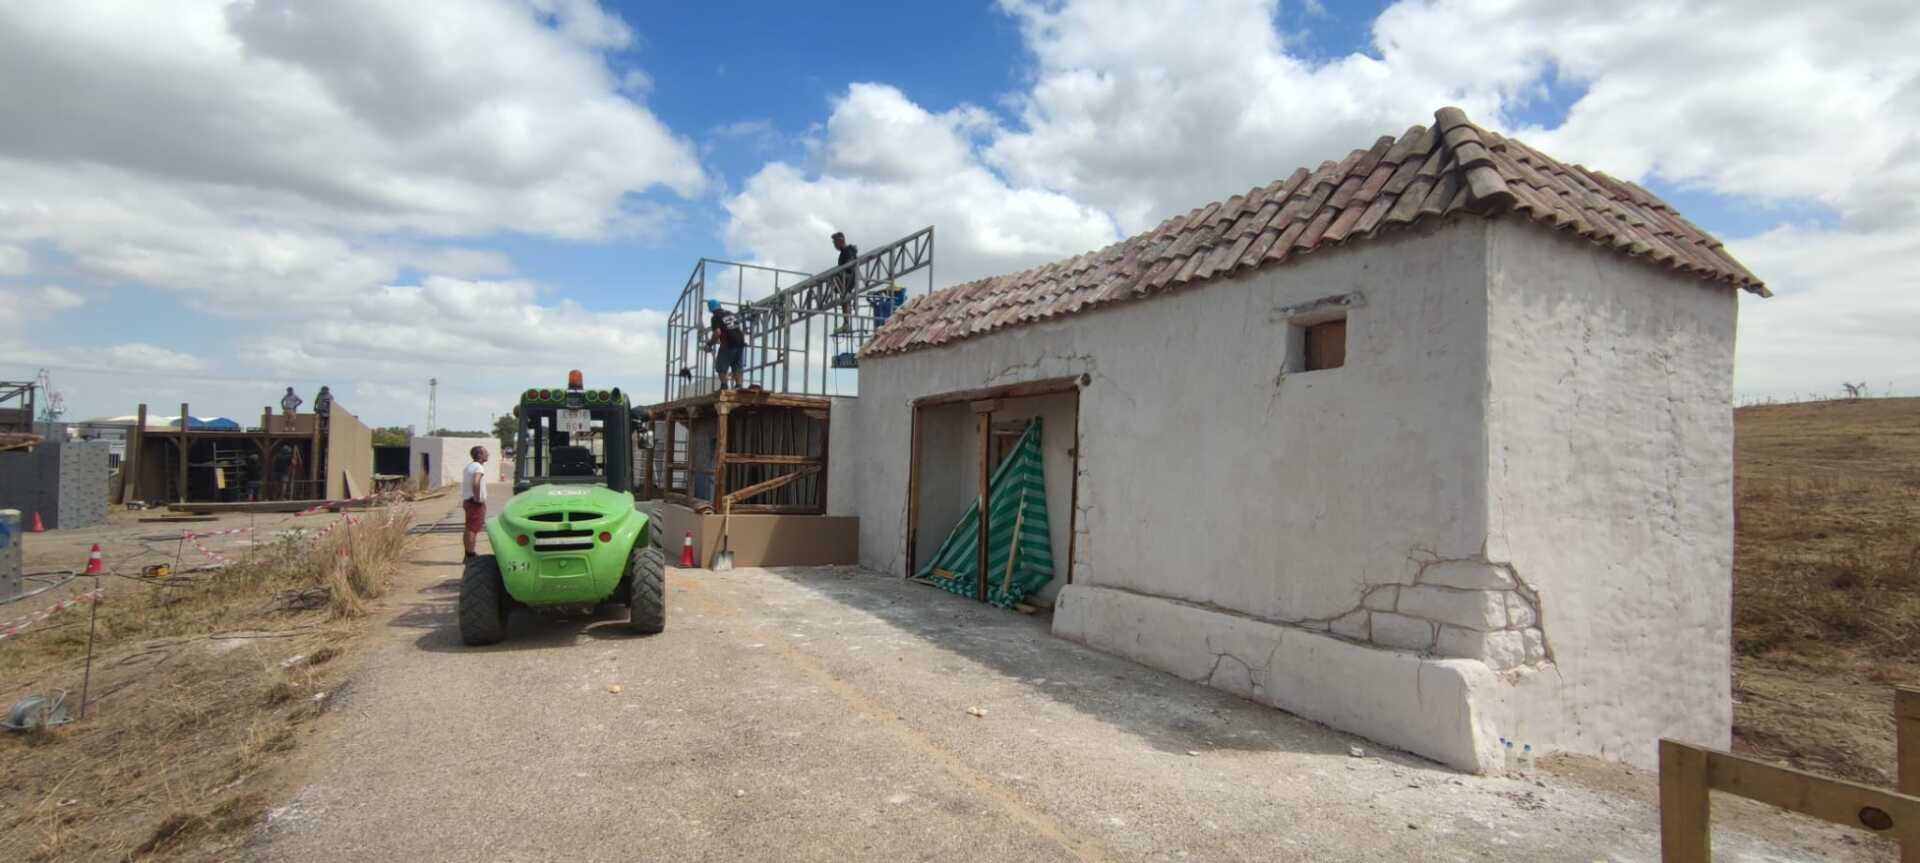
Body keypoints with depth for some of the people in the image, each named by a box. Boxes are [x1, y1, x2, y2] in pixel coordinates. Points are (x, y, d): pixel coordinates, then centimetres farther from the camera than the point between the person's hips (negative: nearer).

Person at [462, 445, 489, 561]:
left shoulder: (469, 466, 18)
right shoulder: (478, 467, -15)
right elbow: (475, 483, -31)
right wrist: (477, 498, -23)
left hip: (467, 500, 10)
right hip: (476, 503, -10)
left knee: (469, 529, 14)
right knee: (473, 529, -8)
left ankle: (468, 555, 20)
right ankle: (470, 555, -8)